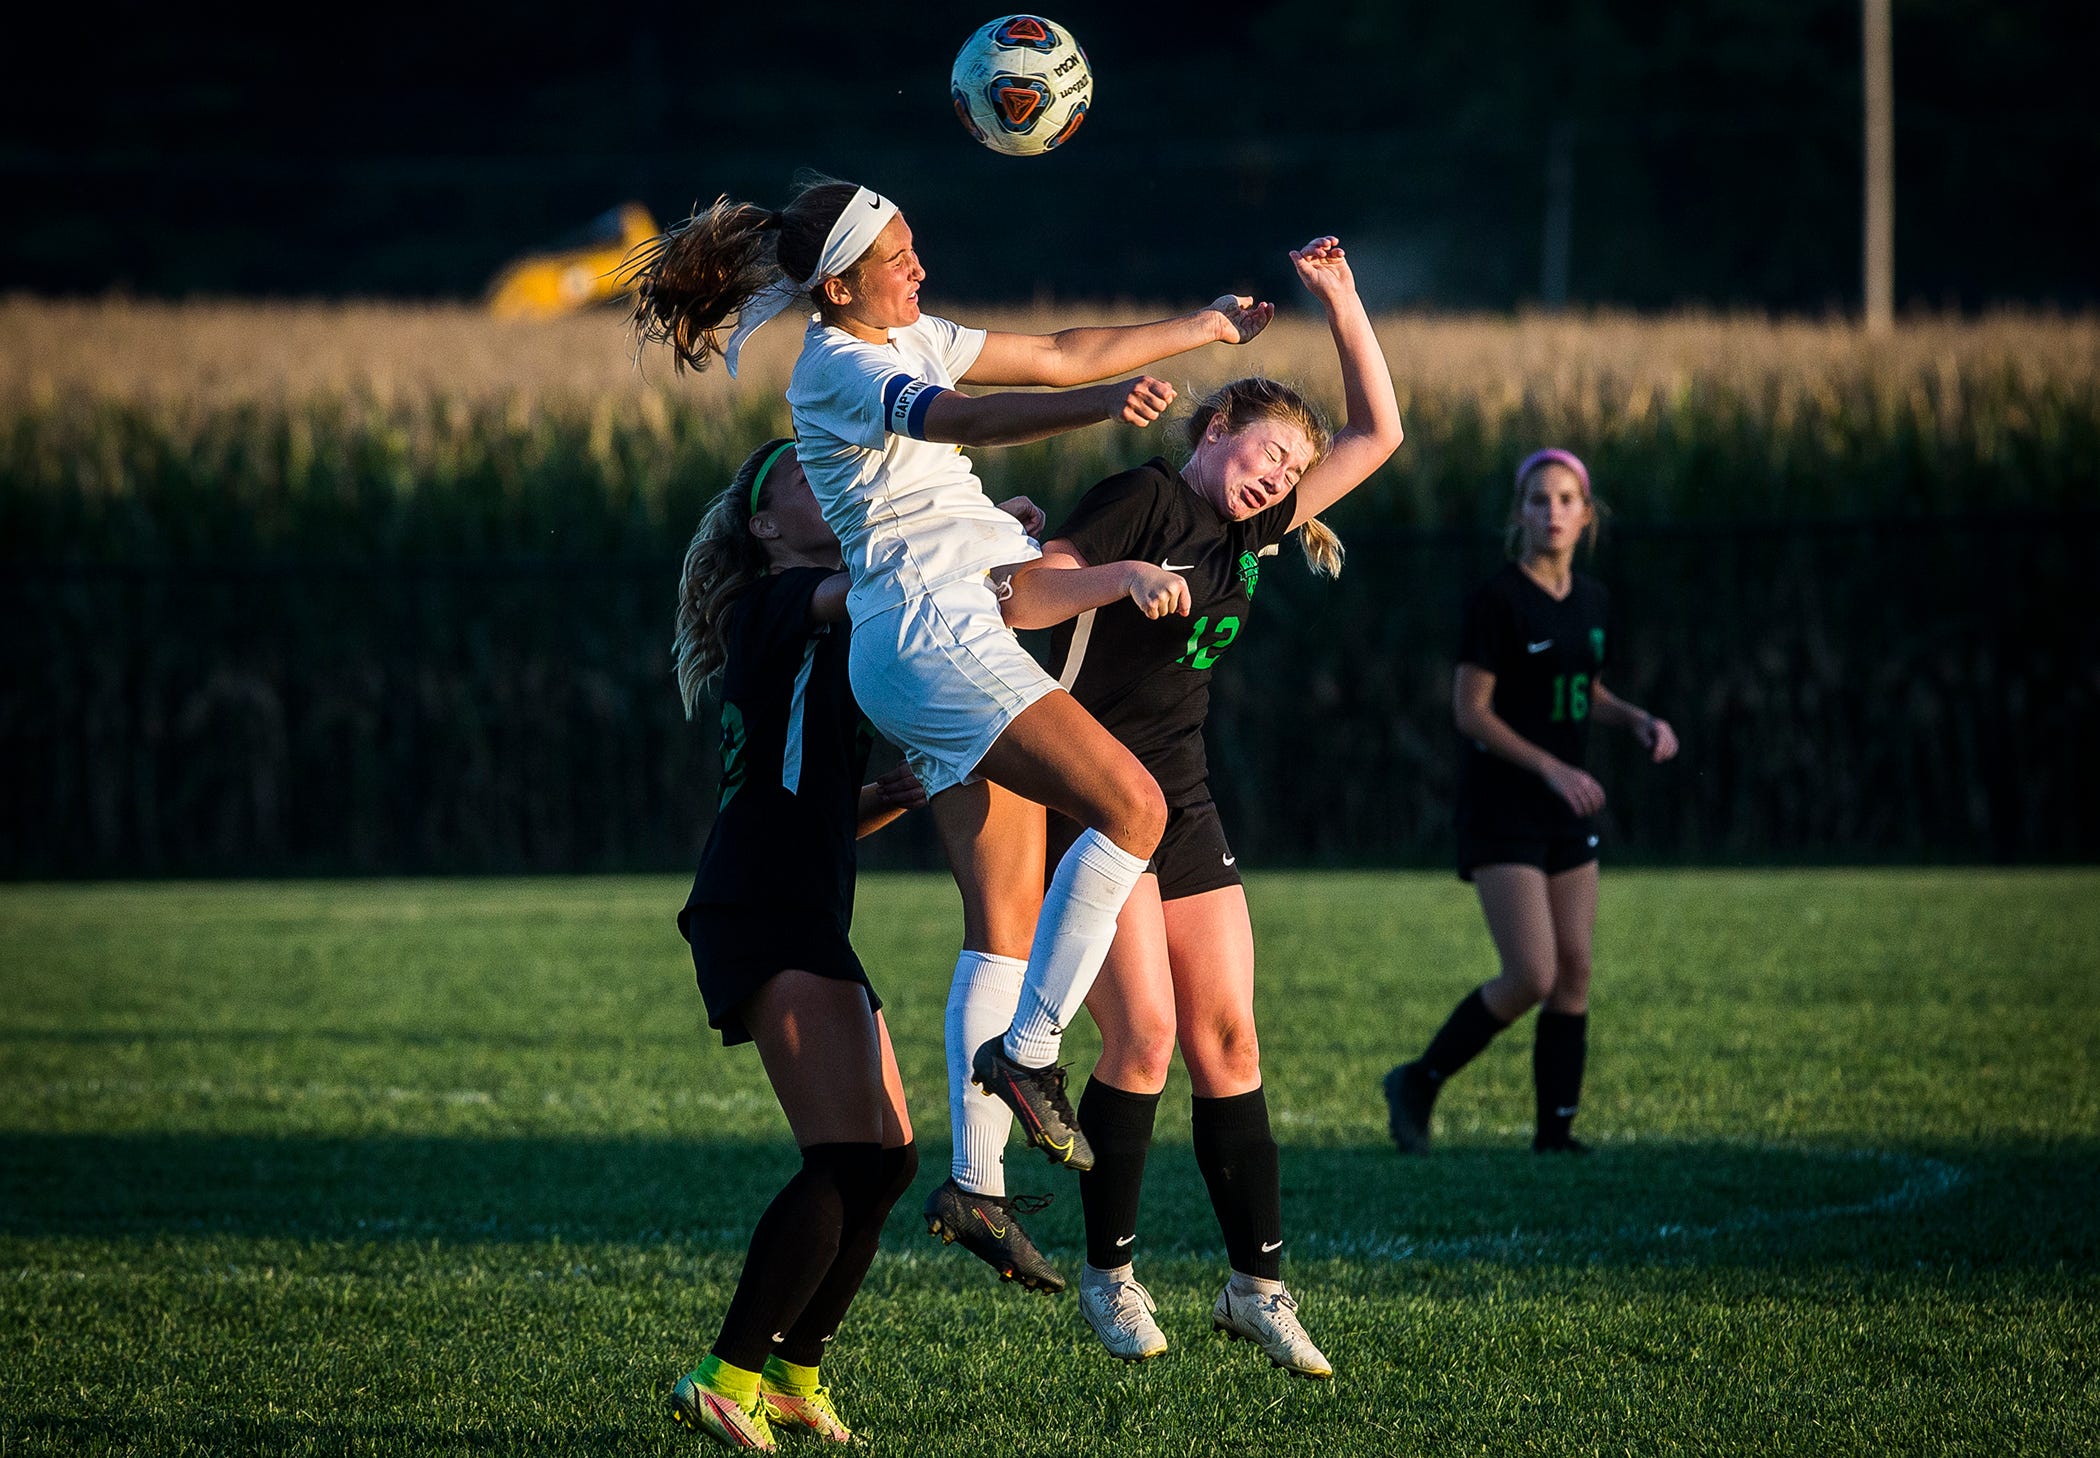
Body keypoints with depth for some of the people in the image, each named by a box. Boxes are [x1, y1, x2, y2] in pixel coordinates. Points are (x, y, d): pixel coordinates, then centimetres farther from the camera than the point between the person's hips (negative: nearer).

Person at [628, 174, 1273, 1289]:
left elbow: (1057, 356, 28)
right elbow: (961, 419, -30)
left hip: (965, 637, 9)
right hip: (927, 631, -9)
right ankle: (1027, 1053, -15)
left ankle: (975, 1184, 0)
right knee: (1131, 806, -19)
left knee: (1007, 919, 3)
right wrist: (1108, 403, -45)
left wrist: (1202, 328, 29)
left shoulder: (907, 339, 18)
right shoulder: (836, 366, -11)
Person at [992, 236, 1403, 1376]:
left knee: (1227, 1035, 1)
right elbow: (1019, 597, -16)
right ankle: (1108, 1276, -1)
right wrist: (1119, 578, -31)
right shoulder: (1147, 499, -7)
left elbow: (1378, 434, 18)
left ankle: (1257, 1283, 3)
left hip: (1183, 805, 7)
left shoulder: (1251, 532, 13)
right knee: (1145, 1032, -13)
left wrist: (1338, 299, 11)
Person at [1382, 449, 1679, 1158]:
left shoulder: (1589, 600, 8)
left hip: (1566, 814, 7)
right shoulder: (1497, 600, -13)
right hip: (1500, 812, -7)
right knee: (1531, 977, -14)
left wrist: (1637, 720, 2)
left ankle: (1556, 1130, 9)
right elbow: (1470, 710, -14)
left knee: (1574, 972, 2)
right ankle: (1419, 1083, 4)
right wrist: (1552, 767, -22)